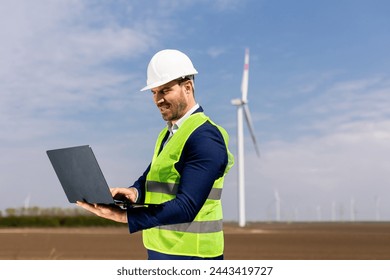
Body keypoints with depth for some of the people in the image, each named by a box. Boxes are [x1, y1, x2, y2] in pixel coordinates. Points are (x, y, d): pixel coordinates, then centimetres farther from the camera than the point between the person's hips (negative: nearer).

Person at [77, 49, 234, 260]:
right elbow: (149, 180, 13)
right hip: (160, 251, 9)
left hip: (189, 257, -9)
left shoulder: (204, 137, -16)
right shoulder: (167, 134, 14)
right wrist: (134, 193, -11)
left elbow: (186, 207, -24)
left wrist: (123, 215, -30)